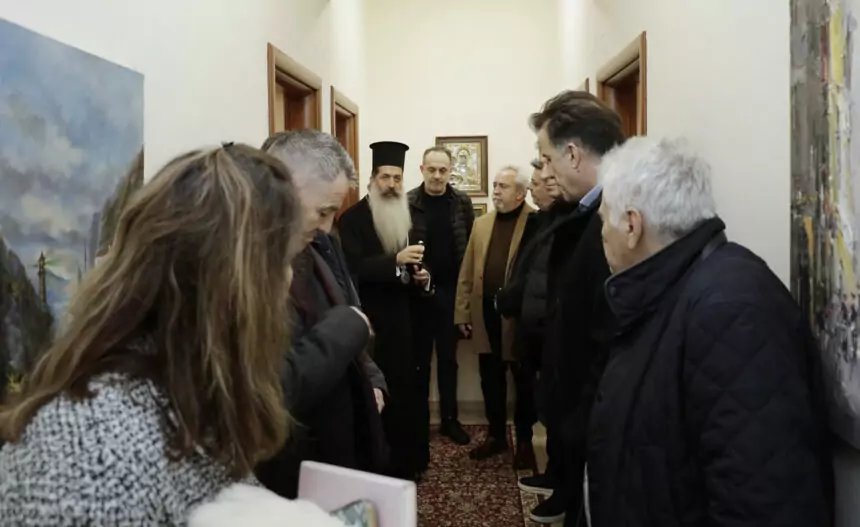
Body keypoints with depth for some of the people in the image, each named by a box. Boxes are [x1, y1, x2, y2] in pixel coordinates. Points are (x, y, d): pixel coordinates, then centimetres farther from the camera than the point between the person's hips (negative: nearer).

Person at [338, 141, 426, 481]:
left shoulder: (404, 217, 14)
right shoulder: (353, 218, -8)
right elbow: (353, 268, -19)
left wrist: (420, 277, 1)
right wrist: (396, 261, -29)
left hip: (400, 321, 6)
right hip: (370, 323, -6)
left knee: (405, 393, 9)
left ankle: (406, 462, 24)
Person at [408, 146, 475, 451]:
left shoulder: (462, 203, 1)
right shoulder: (407, 203, -5)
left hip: (451, 291, 2)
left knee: (448, 358, 13)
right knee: (420, 359, 10)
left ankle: (449, 419, 24)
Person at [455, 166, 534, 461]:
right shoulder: (481, 224, 10)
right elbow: (467, 273, 9)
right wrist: (462, 313, 5)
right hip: (486, 313, 5)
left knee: (523, 381, 11)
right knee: (491, 380, 14)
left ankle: (525, 439, 25)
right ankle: (496, 435, 29)